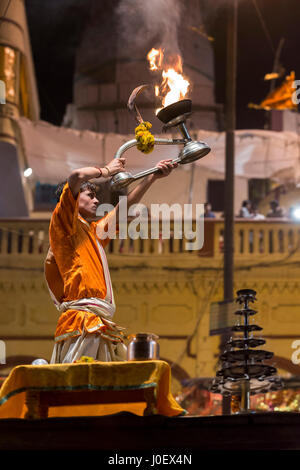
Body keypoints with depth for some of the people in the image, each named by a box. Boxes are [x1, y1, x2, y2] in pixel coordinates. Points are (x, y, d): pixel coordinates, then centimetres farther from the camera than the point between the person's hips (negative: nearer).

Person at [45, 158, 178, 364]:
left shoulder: (93, 231, 28)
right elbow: (77, 177, -9)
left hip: (100, 324, 9)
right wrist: (105, 171, 8)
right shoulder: (64, 222, 4)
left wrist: (154, 176, 34)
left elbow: (125, 205, 36)